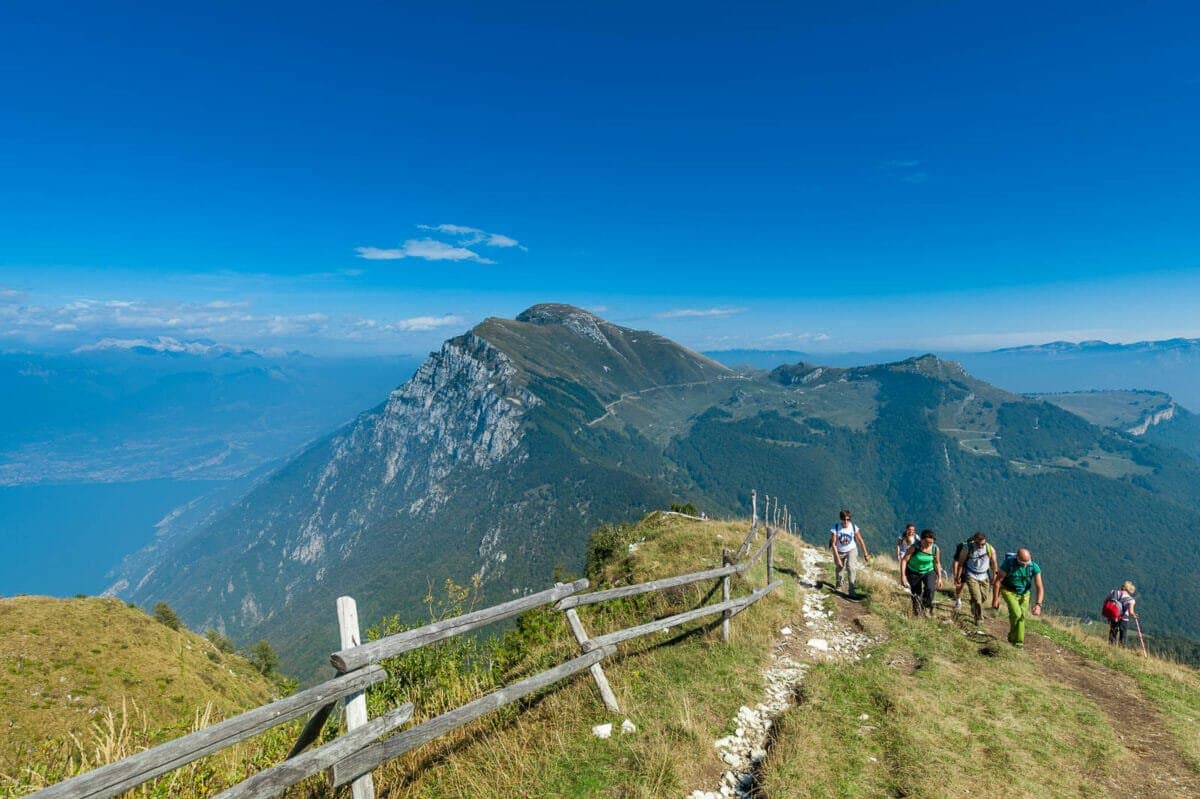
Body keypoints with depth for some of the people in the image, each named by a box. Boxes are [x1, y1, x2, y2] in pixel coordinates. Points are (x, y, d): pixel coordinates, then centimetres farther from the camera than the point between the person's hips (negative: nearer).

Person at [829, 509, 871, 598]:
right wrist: (837, 558, -23)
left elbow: (860, 541, -7)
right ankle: (838, 584, 48)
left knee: (851, 567, -22)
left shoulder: (854, 527, -20)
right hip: (839, 552, 1)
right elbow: (833, 544, -20)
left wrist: (865, 554, -2)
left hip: (851, 550, 0)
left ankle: (852, 591, -15)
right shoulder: (835, 528, -24)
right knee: (839, 569, 16)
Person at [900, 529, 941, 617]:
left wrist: (939, 578, 4)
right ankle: (917, 613, 29)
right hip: (914, 573, -1)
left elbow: (937, 563, 2)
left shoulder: (935, 549, -14)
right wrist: (903, 576, -26)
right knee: (916, 595, 5)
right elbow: (904, 560, -21)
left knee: (930, 589, -24)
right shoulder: (914, 548, -23)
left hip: (929, 572, 1)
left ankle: (927, 608, 1)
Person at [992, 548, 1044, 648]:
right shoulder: (1008, 564, -25)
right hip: (1009, 591, -3)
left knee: (1021, 617, 1)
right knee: (1016, 613, -21)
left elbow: (1040, 588, -18)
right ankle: (1012, 636, 4)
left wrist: (1038, 604, -30)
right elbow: (997, 581, -16)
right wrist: (995, 599, -13)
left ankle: (1018, 642, 18)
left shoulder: (1034, 567, -19)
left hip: (1024, 594, 3)